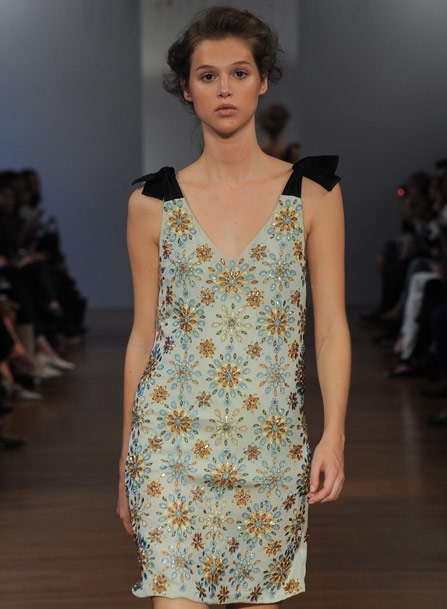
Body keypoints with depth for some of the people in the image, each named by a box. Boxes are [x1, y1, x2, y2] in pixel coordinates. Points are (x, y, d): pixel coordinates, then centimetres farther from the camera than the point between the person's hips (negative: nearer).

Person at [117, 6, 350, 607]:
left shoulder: (312, 193, 3)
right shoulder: (154, 203, 4)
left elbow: (331, 324, 2)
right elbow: (143, 334, 8)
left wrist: (333, 435, -9)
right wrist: (126, 459, 10)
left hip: (271, 445, 1)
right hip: (173, 439, 0)